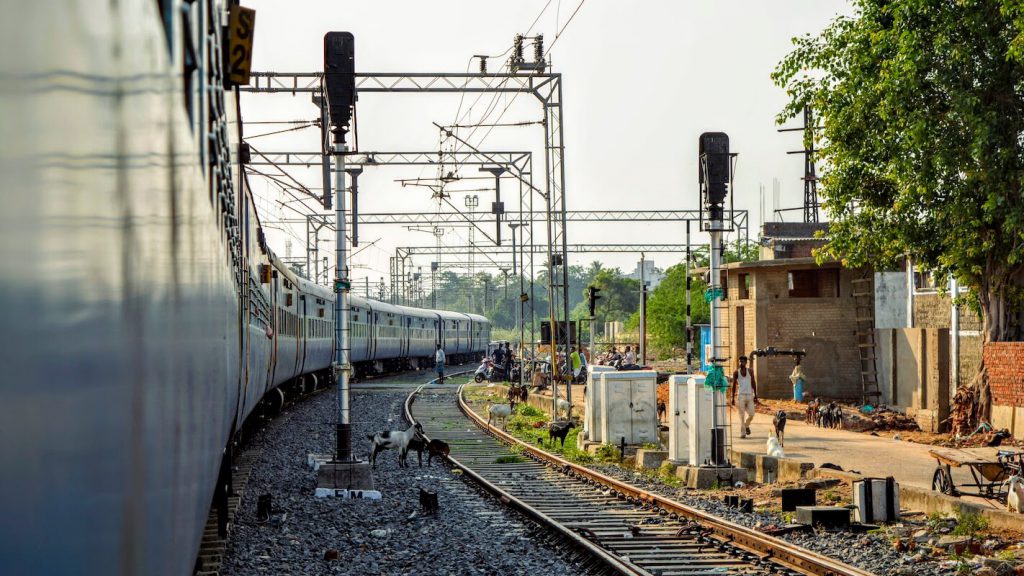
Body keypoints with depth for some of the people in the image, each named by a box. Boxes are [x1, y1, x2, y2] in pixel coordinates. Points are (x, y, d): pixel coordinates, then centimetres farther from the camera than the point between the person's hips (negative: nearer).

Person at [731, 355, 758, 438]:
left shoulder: (750, 371, 8)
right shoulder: (736, 373, 4)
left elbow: (753, 383, 10)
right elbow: (734, 385, 6)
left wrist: (755, 395, 5)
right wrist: (733, 397, 0)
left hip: (750, 395, 2)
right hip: (741, 395, -2)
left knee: (751, 414, -3)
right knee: (742, 416, -6)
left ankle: (746, 425, 27)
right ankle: (742, 433, -3)